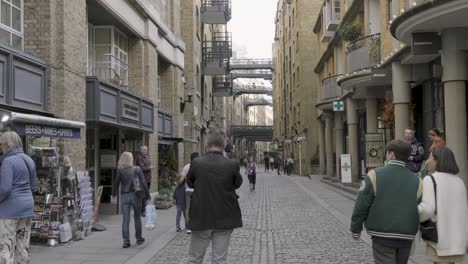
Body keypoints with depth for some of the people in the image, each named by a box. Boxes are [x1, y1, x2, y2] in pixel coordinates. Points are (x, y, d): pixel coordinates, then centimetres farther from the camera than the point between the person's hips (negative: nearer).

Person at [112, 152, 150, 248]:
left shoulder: (120, 171, -2)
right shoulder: (137, 169, -4)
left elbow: (116, 183, 3)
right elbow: (143, 183, -5)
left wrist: (114, 193, 20)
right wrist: (147, 194, 3)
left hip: (124, 196, 0)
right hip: (135, 195, 0)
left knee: (125, 219, 4)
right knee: (137, 217, 14)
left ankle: (126, 240, -1)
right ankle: (139, 238, 23)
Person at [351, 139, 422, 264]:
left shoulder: (375, 175, -7)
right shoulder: (416, 181, 3)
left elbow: (361, 206, -7)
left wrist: (355, 229, 5)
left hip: (383, 235, -4)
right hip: (406, 237, 4)